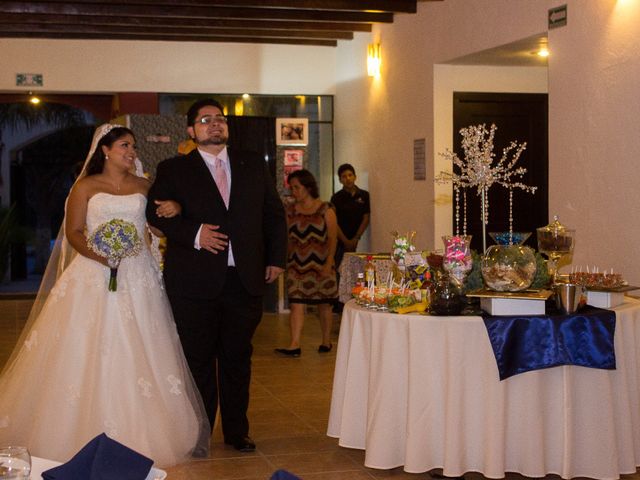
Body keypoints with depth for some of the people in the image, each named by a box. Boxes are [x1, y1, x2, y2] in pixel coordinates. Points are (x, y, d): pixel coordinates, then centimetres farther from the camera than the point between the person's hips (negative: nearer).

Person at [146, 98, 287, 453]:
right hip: (195, 281, -2)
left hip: (245, 279, 3)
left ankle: (236, 431, 25)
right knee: (198, 360, 5)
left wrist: (276, 259, 7)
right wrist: (194, 234, -17)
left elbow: (274, 213, 15)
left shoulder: (253, 165, 12)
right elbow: (155, 213, -4)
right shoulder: (173, 170, 4)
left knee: (237, 358, 11)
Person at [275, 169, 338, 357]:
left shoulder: (325, 210, -2)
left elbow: (332, 239, -4)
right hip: (297, 265, 3)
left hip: (321, 265, -2)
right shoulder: (290, 211, 8)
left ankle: (326, 342, 21)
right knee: (296, 304, -8)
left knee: (324, 305, 7)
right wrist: (287, 261, 2)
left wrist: (328, 263, -11)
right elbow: (288, 239, 11)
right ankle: (294, 345, -11)